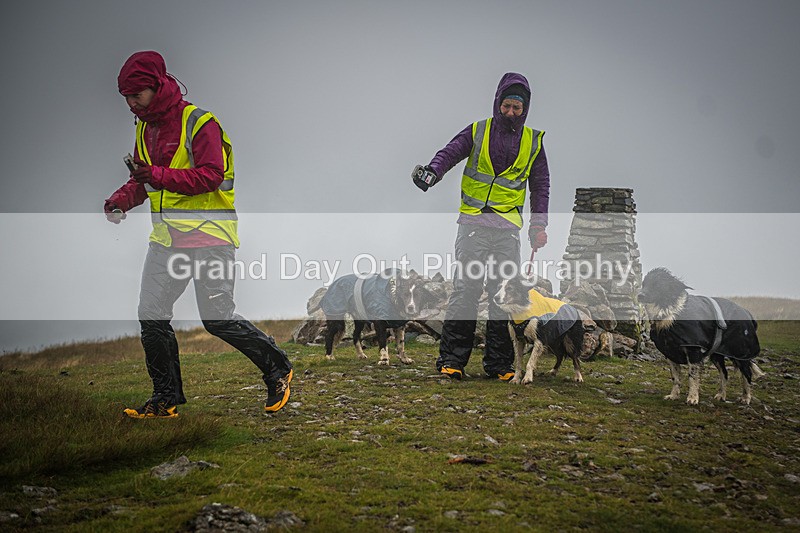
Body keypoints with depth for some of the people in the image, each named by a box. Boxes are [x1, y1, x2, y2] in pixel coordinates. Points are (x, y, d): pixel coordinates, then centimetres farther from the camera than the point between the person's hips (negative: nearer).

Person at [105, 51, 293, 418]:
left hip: (209, 233, -7)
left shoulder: (199, 122, -10)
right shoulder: (145, 128, 14)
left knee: (218, 320, -5)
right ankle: (167, 399, 17)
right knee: (151, 317, 3)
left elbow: (210, 176, -19)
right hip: (166, 235, 8)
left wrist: (160, 175, -27)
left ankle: (277, 370, 17)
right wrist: (122, 199, -2)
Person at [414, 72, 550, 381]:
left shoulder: (533, 142, 13)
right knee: (466, 288, -9)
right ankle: (451, 359, -6)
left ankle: (498, 363, 5)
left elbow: (540, 186, 15)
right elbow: (450, 152, -6)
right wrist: (432, 171, -28)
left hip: (508, 227, 2)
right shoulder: (477, 132, 8)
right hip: (473, 221, -2)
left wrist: (539, 225, 5)